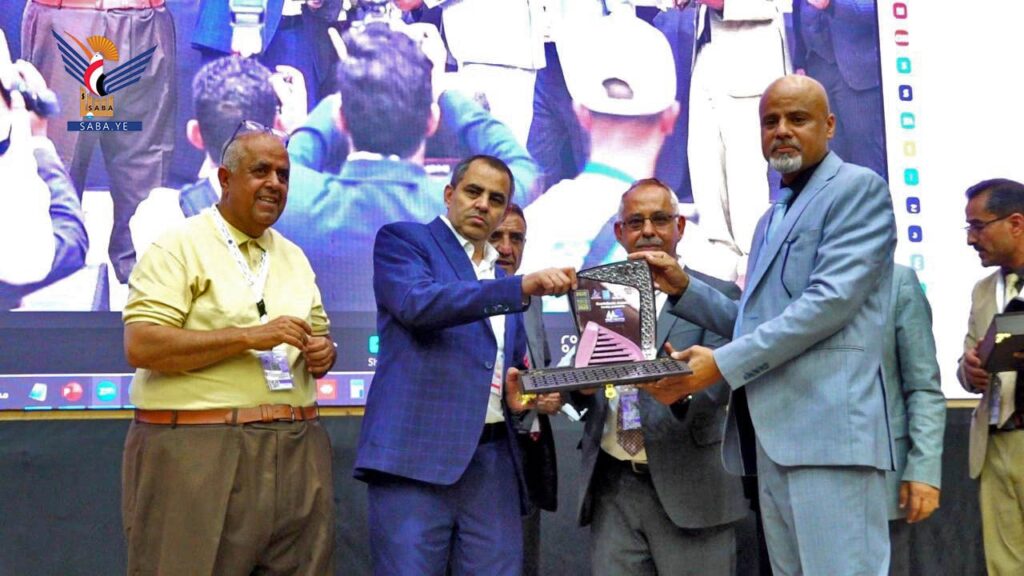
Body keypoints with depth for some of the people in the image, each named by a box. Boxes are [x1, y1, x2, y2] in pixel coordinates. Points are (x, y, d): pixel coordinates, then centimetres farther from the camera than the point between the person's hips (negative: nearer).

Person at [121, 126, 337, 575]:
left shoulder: (294, 257, 17)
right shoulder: (178, 248, -3)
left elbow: (318, 338, 24)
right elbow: (141, 347, -14)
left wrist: (322, 354, -1)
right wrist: (248, 337, -19)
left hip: (295, 452, 6)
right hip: (197, 452, -6)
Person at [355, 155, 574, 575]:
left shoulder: (502, 281, 23)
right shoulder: (402, 240, 5)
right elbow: (418, 302, -16)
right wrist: (522, 287, -22)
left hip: (493, 462, 6)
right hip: (417, 454, -6)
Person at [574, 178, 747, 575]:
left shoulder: (715, 295, 3)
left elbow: (719, 378, -11)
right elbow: (584, 391, 14)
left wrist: (680, 393, -32)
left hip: (688, 487, -3)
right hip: (612, 487, 3)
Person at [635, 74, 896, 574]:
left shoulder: (857, 188, -1)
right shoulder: (771, 220, 26)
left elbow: (831, 301, -14)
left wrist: (724, 364, -14)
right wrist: (683, 288, 11)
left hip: (828, 426, -9)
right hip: (772, 434, 9)